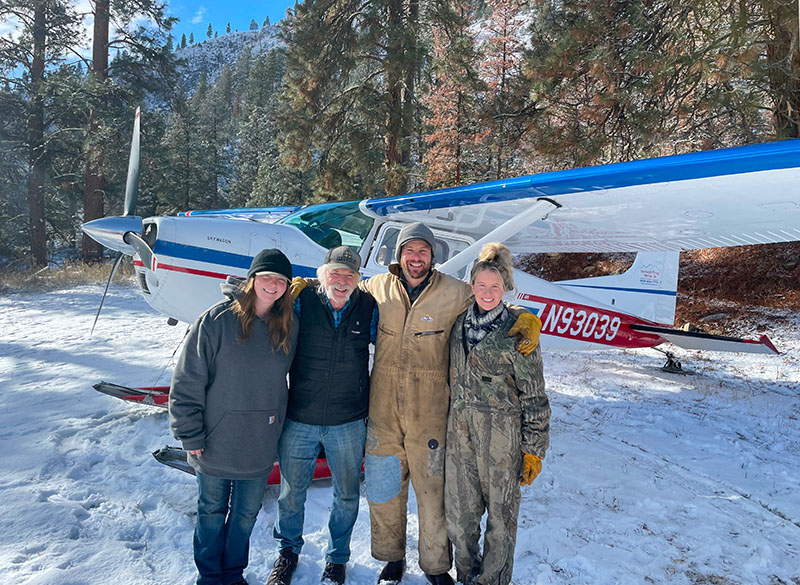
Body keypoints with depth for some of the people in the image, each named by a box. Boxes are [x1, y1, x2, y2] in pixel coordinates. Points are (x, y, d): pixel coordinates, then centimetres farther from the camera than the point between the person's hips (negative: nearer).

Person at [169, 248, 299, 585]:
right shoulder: (217, 320, -13)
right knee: (212, 513, 17)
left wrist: (276, 428, 8)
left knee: (246, 515, 18)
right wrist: (190, 436, -10)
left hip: (259, 448, 3)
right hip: (215, 445, -3)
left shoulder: (288, 327, -1)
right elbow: (187, 383, -10)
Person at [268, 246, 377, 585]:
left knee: (347, 495, 15)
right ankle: (288, 550, 44)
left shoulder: (369, 309, -5)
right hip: (299, 420, 0)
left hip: (349, 423, 0)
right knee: (292, 490, 17)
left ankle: (337, 556, 40)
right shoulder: (301, 303, -8)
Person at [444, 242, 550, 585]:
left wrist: (534, 449, -6)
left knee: (500, 510, 8)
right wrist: (447, 425, 17)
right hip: (460, 432, 5)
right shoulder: (461, 324, 6)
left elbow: (534, 396, -6)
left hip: (502, 434, -4)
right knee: (459, 510, 11)